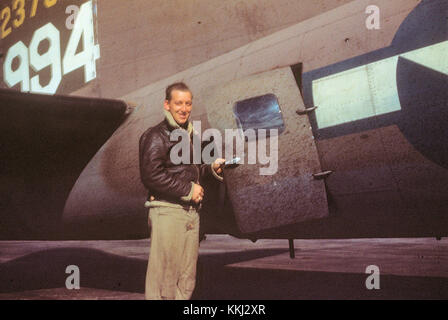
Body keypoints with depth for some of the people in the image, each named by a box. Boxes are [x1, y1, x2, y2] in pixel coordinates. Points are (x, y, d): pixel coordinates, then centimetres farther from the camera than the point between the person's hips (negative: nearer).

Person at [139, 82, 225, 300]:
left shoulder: (187, 135, 21)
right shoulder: (156, 136, -7)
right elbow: (151, 176, -19)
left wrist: (211, 169, 14)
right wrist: (188, 190, -15)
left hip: (190, 212, 9)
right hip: (167, 211, -8)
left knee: (187, 279, 13)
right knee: (164, 276, -5)